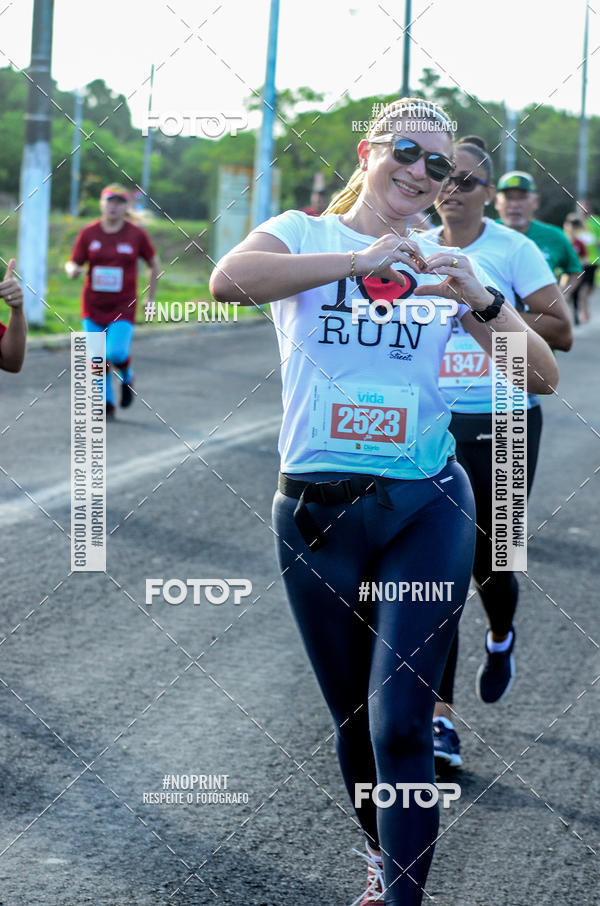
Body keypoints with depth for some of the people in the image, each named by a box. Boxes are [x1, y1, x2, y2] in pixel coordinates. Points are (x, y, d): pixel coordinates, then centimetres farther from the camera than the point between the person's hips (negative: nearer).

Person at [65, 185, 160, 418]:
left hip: (123, 307, -2)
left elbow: (154, 263, 10)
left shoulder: (137, 234, -3)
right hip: (93, 306, 2)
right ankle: (107, 404, 20)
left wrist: (151, 299, 10)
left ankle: (127, 375, 17)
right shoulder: (89, 233, -1)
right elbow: (73, 263, 3)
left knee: (116, 353, -18)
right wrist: (72, 270, -22)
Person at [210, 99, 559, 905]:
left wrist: (481, 302, -17)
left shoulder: (444, 263, 8)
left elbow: (544, 377, 0)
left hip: (426, 510, 0)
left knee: (400, 725, -10)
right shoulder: (305, 236, 2)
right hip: (317, 508, 0)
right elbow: (230, 280, -22)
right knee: (353, 717, 13)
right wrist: (360, 260, -27)